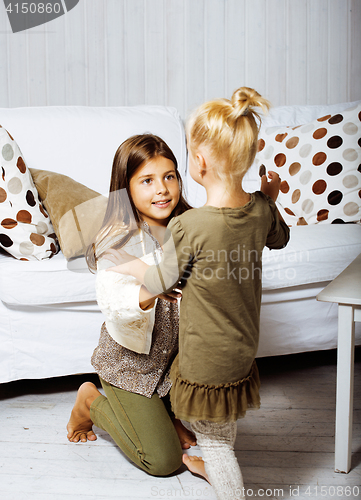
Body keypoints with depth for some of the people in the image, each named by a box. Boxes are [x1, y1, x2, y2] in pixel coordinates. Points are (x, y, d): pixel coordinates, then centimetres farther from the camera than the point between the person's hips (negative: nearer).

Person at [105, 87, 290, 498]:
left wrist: (121, 260, 2)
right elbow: (279, 239, 13)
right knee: (223, 421, 32)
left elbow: (161, 282, -13)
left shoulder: (189, 226, -30)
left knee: (212, 435, 13)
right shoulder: (261, 210, -11)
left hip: (206, 359, -7)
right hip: (243, 346, 8)